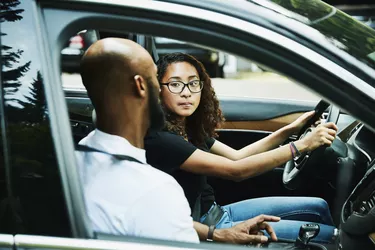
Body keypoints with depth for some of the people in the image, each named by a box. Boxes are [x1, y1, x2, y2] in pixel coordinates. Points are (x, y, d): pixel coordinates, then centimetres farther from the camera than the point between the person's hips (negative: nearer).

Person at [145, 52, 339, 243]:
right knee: (327, 235, -6)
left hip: (217, 213, 9)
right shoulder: (159, 140, -25)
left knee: (319, 207, 13)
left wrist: (291, 129, 1)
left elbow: (236, 156, 9)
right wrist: (303, 144, -25)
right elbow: (235, 170, -27)